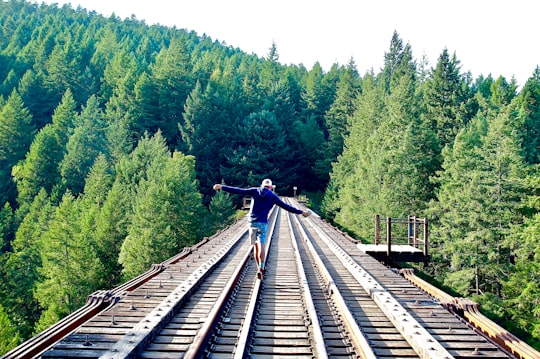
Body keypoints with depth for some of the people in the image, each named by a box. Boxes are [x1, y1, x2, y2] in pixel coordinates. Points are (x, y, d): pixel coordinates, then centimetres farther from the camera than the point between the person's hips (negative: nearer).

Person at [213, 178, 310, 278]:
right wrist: (301, 212, 11)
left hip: (252, 222, 2)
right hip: (263, 224, -2)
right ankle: (260, 269, -23)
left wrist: (222, 187, 5)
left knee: (256, 246, 13)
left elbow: (237, 190, 1)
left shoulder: (255, 191, 7)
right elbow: (285, 206, 4)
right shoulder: (272, 196, 5)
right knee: (262, 247, -9)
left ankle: (260, 268, 20)